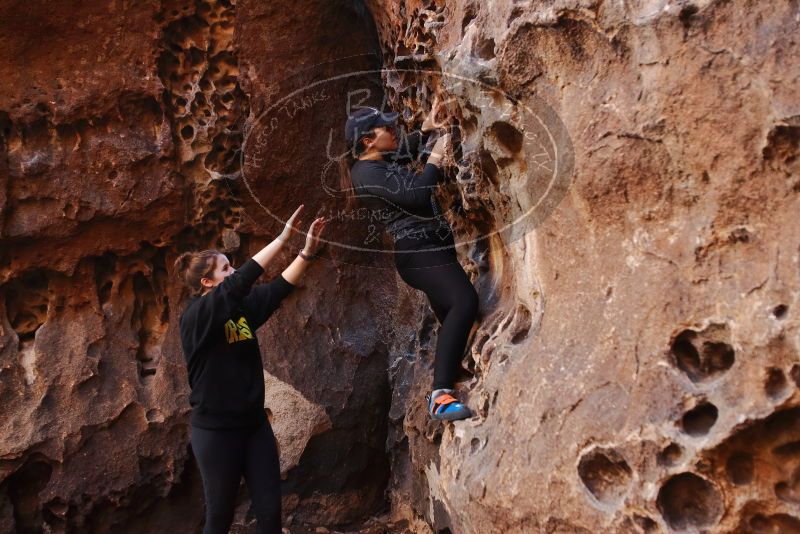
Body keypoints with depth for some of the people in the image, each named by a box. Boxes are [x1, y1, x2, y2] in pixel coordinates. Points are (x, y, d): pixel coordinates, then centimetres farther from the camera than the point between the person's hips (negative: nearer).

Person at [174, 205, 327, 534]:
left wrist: (308, 251, -14)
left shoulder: (241, 308, 4)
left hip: (254, 424, 6)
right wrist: (283, 237, -30)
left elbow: (279, 288, -2)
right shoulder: (196, 316, -16)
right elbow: (241, 282, -28)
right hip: (216, 430, -6)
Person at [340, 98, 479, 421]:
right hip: (418, 250, -11)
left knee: (452, 318, 15)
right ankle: (440, 396, -38)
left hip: (429, 248, 11)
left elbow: (402, 153, 42)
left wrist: (425, 129, 30)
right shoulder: (367, 171, -14)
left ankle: (443, 391, 27)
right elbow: (415, 193, -26)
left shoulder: (383, 161, 16)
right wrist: (436, 157, -12)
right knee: (464, 302, -32)